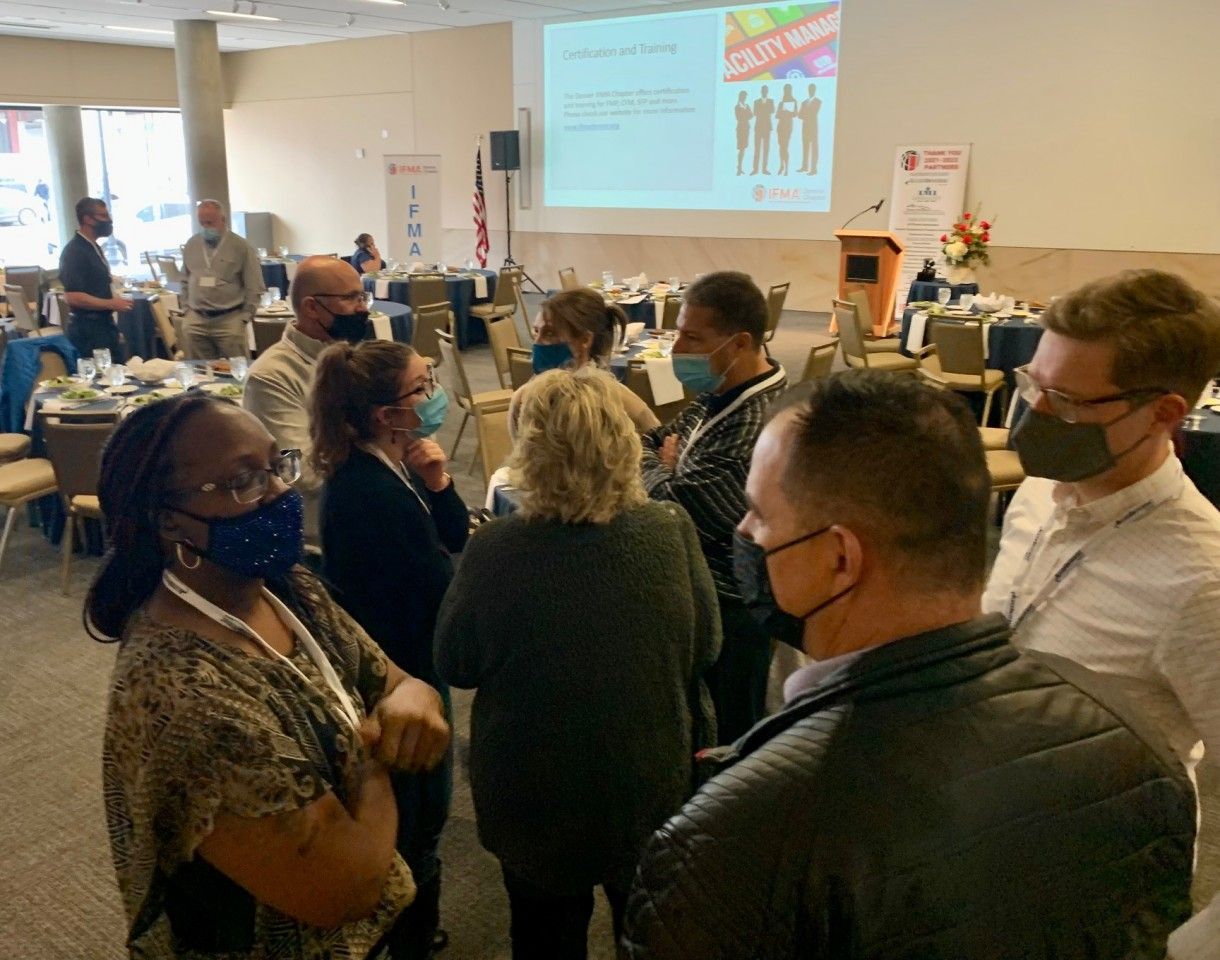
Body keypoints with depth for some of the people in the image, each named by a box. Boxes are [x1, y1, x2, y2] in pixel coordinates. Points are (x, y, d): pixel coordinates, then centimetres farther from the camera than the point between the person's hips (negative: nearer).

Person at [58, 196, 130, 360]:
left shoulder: (94, 248, 14)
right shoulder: (74, 251, -15)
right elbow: (73, 296, -23)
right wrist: (111, 304, -18)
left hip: (104, 325, 9)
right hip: (88, 329, -9)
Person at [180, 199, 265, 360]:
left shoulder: (241, 247, -2)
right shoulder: (191, 245, 11)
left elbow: (254, 288, -2)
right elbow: (185, 281, 22)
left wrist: (244, 317, -5)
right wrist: (188, 307, 14)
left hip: (229, 318, -3)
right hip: (196, 318, 4)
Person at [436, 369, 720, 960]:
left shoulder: (495, 551, -24)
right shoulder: (670, 531, -18)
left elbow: (454, 665, -8)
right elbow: (705, 649, -4)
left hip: (535, 799, -1)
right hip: (651, 786, 2)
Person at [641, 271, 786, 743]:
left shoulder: (755, 429, -32)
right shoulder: (723, 393, 0)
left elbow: (667, 506, -28)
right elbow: (651, 442, 9)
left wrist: (660, 470, -7)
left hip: (727, 612, -9)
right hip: (703, 583, 9)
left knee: (732, 735, 12)